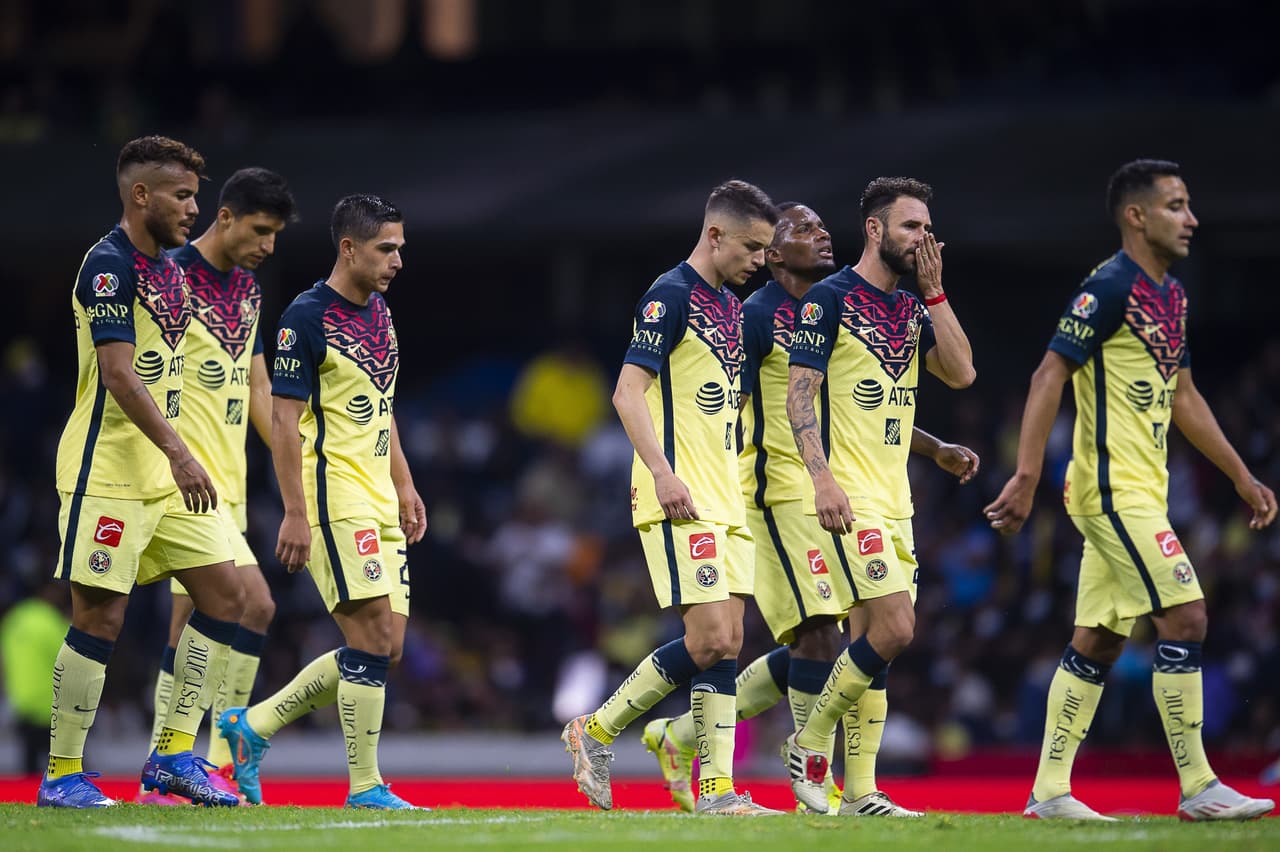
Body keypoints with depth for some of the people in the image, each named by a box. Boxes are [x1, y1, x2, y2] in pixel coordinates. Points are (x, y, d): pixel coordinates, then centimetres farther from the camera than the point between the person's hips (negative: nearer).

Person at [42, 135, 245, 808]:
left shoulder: (168, 269, 15)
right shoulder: (109, 265, -13)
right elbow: (117, 373, -22)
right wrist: (178, 454, -28)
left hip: (164, 475, 9)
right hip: (108, 473, -9)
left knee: (225, 596, 5)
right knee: (99, 617, -7)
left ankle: (173, 753, 9)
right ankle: (61, 775, 1)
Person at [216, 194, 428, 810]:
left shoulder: (378, 313, 15)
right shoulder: (307, 318, -11)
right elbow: (284, 420, -13)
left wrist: (404, 485, 21)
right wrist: (295, 513, -17)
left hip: (379, 504, 9)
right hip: (334, 497, -9)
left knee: (383, 649, 6)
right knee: (372, 636, -14)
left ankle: (251, 726, 17)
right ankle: (365, 787, -8)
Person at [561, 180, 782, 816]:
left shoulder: (729, 306, 18)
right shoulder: (671, 296, -10)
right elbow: (627, 392, -16)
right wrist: (662, 472, -26)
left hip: (722, 498, 9)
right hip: (680, 500, -9)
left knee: (727, 643, 2)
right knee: (709, 638, -14)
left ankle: (716, 789, 2)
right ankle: (597, 730, 0)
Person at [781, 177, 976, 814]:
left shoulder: (911, 308, 15)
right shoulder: (829, 299, -7)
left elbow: (961, 373, 3)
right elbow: (799, 393, -12)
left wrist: (934, 290, 0)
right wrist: (822, 478, -22)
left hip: (895, 498, 8)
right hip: (850, 496, -8)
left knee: (874, 639, 6)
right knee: (894, 628, -17)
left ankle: (859, 791, 9)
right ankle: (809, 744, 0)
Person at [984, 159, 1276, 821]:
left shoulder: (1171, 296, 15)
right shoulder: (1110, 287, -14)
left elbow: (1183, 399, 23)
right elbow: (1050, 376, -18)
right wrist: (1026, 476, -25)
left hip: (1140, 491, 10)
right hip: (1114, 487, -10)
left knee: (1097, 642, 9)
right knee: (1184, 618, -13)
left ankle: (1050, 791, 12)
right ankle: (1198, 787, -10)